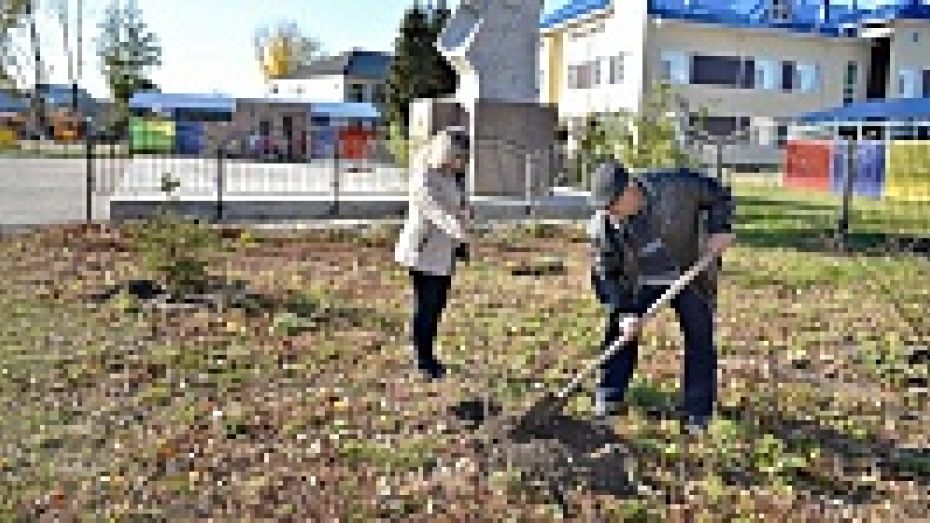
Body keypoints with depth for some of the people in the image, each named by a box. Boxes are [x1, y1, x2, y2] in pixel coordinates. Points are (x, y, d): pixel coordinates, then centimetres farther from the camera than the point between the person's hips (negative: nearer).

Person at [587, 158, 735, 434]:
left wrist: (719, 229, -23)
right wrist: (624, 312, -22)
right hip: (639, 282, 2)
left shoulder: (676, 186, -27)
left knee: (699, 338, -3)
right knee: (619, 331, 0)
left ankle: (698, 412, 8)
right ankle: (609, 397, 17)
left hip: (690, 275, -1)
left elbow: (718, 195, -8)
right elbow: (604, 274, -13)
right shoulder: (603, 224, -21)